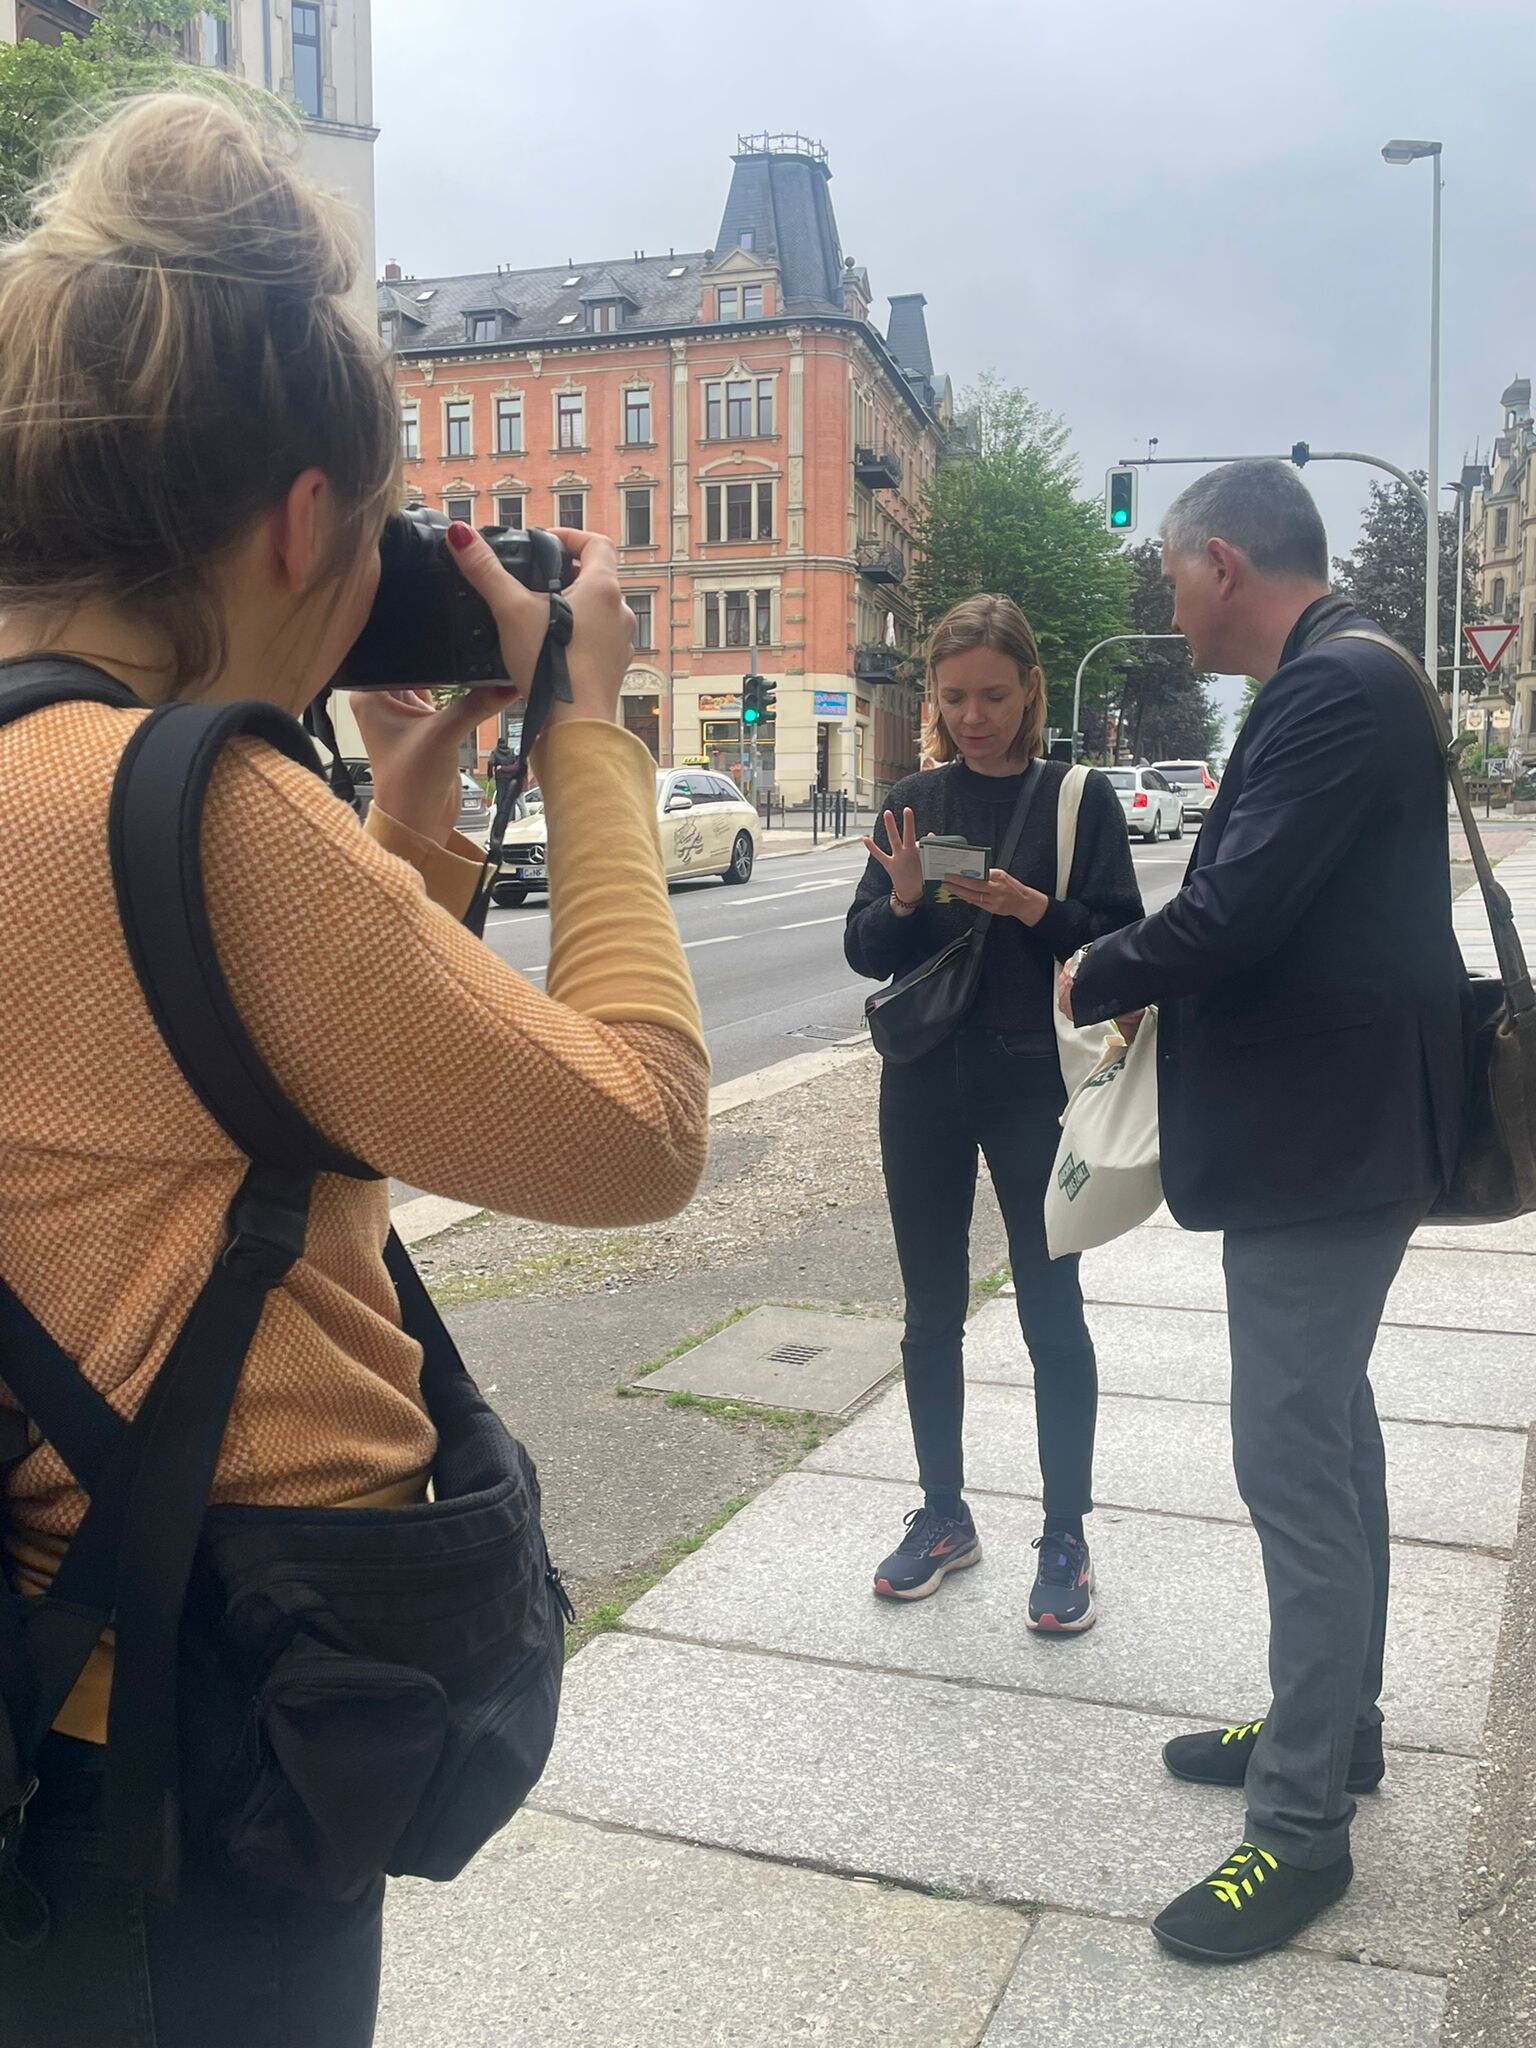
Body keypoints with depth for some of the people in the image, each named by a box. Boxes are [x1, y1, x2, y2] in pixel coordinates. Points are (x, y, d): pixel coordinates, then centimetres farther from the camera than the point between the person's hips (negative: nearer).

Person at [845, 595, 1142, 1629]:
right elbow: (865, 952, 5)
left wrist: (1033, 909, -23)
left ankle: (1065, 1537, 16)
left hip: (1034, 1088, -3)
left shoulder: (1078, 797, -3)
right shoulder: (915, 801, 7)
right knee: (932, 1313, 12)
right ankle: (944, 1515, 27)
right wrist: (902, 899, -15)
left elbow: (1124, 942, -7)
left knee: (1051, 1311, 3)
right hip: (924, 1089, 4)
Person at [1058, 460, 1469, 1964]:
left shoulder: (1334, 689, -20)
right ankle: (1334, 1726, 36)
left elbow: (1233, 914, -27)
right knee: (1327, 1432, 19)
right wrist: (1150, 972, 4)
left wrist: (1098, 978, -9)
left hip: (1322, 1140, -11)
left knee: (1294, 1461, -3)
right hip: (1330, 1127, 11)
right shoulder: (1339, 681, 12)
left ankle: (1302, 1824, 10)